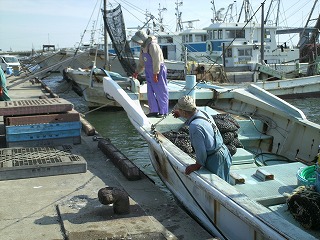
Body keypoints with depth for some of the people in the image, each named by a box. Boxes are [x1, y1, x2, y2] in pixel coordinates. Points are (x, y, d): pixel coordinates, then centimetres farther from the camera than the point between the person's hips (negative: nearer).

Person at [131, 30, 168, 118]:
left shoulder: (152, 45, -19)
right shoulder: (143, 47, 11)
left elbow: (157, 60, -22)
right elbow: (141, 62, 21)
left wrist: (155, 74, -22)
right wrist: (137, 72, 18)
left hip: (158, 71, -9)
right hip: (149, 72, 9)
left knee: (160, 92, -2)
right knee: (150, 92, 10)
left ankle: (163, 112, 5)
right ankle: (154, 111, 18)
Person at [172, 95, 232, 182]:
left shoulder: (195, 126, -28)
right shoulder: (203, 114, 0)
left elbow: (200, 150, -23)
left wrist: (197, 165, -6)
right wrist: (181, 114, 39)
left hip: (215, 160, -9)